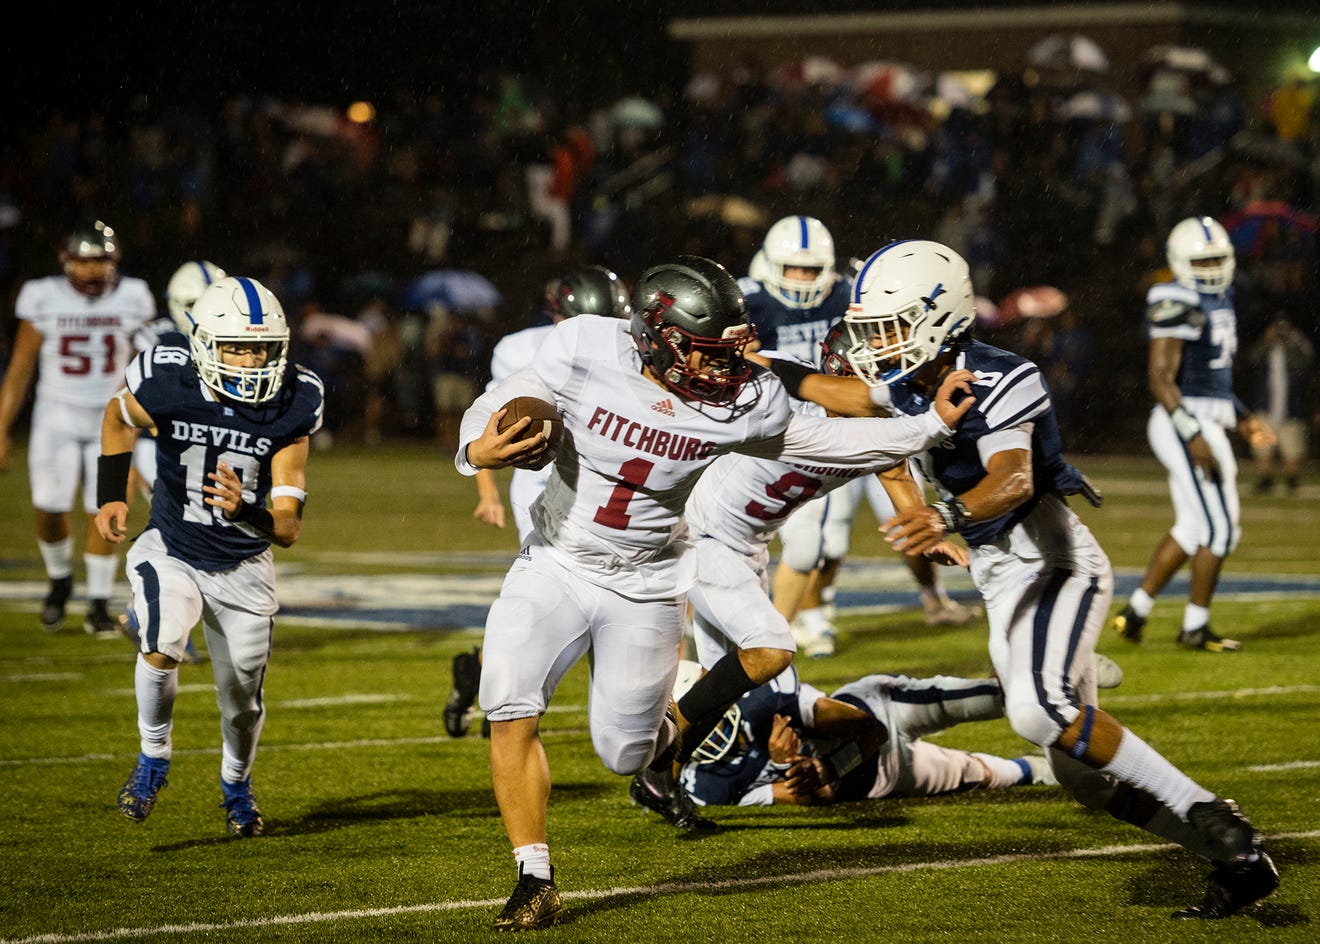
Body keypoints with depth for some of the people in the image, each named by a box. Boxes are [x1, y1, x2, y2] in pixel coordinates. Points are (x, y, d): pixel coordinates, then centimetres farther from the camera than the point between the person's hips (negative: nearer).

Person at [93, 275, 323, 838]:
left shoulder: (290, 407, -18)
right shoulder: (166, 385, -22)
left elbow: (288, 529, -18)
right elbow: (118, 419, 6)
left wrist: (248, 511, -38)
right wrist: (110, 496, -2)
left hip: (243, 568, 2)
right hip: (170, 552, -1)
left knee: (242, 700, 9)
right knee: (162, 646, -29)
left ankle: (237, 784, 42)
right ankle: (154, 755, -1)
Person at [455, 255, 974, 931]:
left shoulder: (743, 401, -15)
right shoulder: (586, 352, -19)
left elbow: (826, 439, -1)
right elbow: (501, 411, -8)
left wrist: (931, 425, -4)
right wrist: (478, 450, -30)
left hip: (644, 589, 1)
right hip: (555, 565, 0)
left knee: (623, 753, 4)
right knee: (510, 709, -18)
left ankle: (662, 739, 45)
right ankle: (535, 883, -6)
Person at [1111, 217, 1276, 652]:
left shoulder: (1218, 299, 15)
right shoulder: (1178, 304, -15)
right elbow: (1160, 377, -20)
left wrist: (1243, 419, 19)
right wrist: (1192, 435, -25)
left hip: (1205, 423, 10)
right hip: (1186, 421, -10)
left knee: (1192, 528, 16)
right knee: (1220, 528, -4)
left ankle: (1135, 610, 21)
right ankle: (1195, 628, 7)